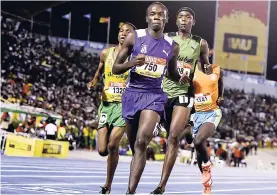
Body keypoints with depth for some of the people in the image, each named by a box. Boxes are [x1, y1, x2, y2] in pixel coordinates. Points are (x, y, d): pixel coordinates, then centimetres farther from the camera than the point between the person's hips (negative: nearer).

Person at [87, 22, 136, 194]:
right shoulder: (106, 54, 8)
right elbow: (98, 73, 23)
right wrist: (93, 83, 3)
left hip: (125, 105, -3)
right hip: (106, 104, 3)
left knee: (112, 145, -18)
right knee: (102, 150, -5)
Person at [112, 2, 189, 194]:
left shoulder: (172, 46, 5)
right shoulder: (134, 37, -1)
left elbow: (172, 72, 22)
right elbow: (115, 68, 1)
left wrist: (181, 78, -1)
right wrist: (131, 63, -19)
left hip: (154, 95, -1)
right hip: (132, 93, 1)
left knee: (141, 142, -21)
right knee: (134, 145, 11)